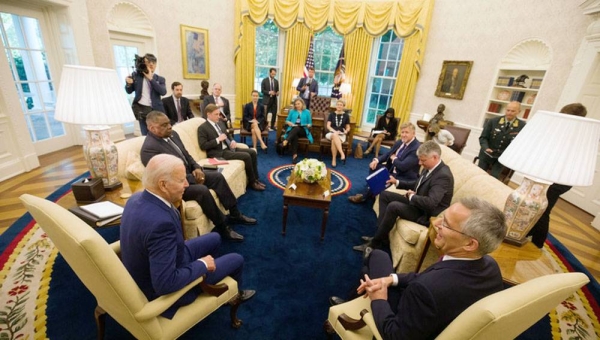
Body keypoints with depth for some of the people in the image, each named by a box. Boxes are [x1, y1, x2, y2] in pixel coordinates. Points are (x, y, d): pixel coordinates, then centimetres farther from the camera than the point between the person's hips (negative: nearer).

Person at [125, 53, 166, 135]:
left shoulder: (160, 79, 6)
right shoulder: (136, 75, 7)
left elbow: (163, 92, -11)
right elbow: (129, 91, 11)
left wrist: (151, 78, -13)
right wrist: (128, 84, -11)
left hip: (155, 110, 0)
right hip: (141, 109, 0)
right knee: (145, 135, 4)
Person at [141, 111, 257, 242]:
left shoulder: (172, 134, 3)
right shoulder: (149, 148, -23)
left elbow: (186, 154, 13)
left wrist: (196, 168, -6)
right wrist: (194, 178, -19)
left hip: (189, 173, 9)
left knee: (217, 176, -3)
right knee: (202, 190, -31)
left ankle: (234, 214, 5)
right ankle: (222, 226, -14)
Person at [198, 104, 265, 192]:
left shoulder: (220, 122, 16)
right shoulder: (202, 128, -8)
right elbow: (203, 146, -15)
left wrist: (233, 141, 2)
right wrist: (218, 139, -20)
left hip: (228, 148, 9)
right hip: (218, 152, -9)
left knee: (252, 152, -4)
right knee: (246, 156, -23)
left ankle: (255, 179, 3)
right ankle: (252, 182, -7)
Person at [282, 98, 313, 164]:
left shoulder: (307, 112, 16)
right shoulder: (292, 111, 20)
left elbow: (310, 123, 13)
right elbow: (287, 121, 17)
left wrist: (308, 125, -10)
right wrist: (291, 123, -5)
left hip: (303, 130, 0)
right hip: (293, 129, 1)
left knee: (296, 128, -38)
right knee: (294, 135, -37)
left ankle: (286, 141, -58)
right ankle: (294, 155, -47)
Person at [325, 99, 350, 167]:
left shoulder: (346, 115, 8)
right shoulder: (332, 114, 8)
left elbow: (348, 127, 12)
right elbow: (328, 126, 0)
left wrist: (346, 131, -12)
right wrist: (334, 131, -18)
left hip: (341, 135, 0)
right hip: (331, 133, 0)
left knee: (334, 140, -36)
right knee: (334, 135, -39)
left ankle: (333, 160, -33)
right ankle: (342, 154, -45)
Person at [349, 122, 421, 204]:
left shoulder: (417, 148, -23)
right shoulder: (400, 142, 5)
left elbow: (403, 166, -29)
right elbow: (387, 154, 10)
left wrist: (393, 158, -10)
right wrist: (376, 160, -10)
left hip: (405, 177, -9)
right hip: (392, 169, 9)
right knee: (373, 166, -4)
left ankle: (364, 196, -2)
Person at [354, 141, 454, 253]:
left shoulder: (443, 175, -27)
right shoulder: (430, 167, 2)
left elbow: (430, 203, -36)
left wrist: (411, 196, -18)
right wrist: (397, 182, 4)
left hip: (426, 214, -10)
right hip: (416, 201, 10)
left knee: (393, 206, -29)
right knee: (385, 195, 4)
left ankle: (376, 243, -11)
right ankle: (381, 236, 2)